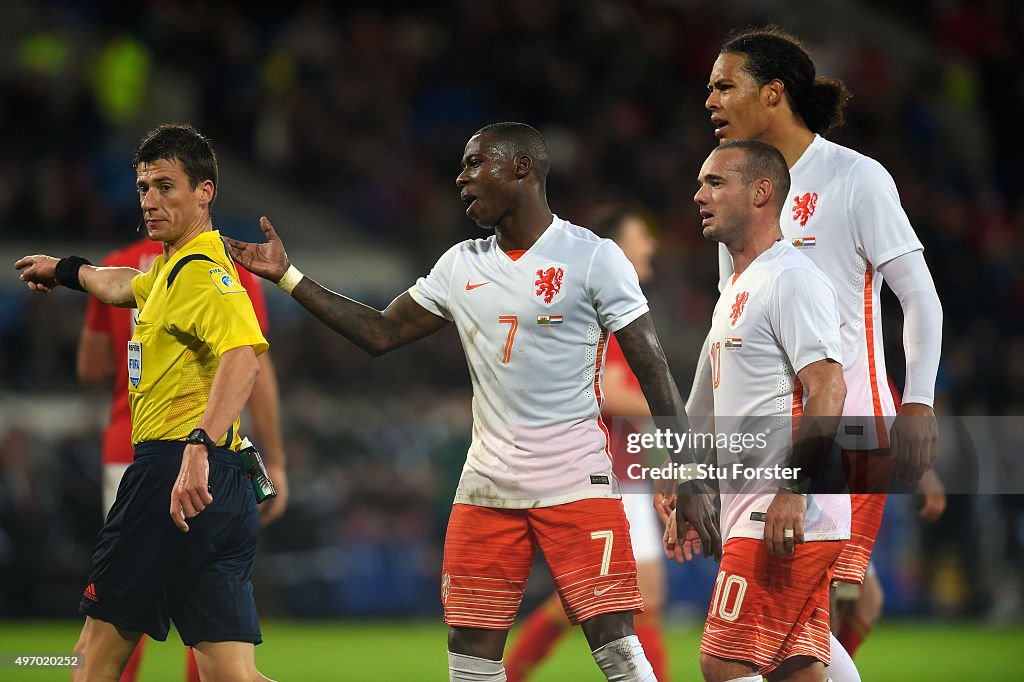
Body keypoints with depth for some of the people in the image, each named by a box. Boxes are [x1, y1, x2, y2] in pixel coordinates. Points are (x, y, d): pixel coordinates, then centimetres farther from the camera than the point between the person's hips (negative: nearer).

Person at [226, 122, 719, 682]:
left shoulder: (591, 257, -4)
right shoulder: (461, 266, 12)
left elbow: (654, 372, -5)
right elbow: (379, 334, 19)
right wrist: (287, 277, 13)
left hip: (575, 483, -5)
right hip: (486, 485, 5)